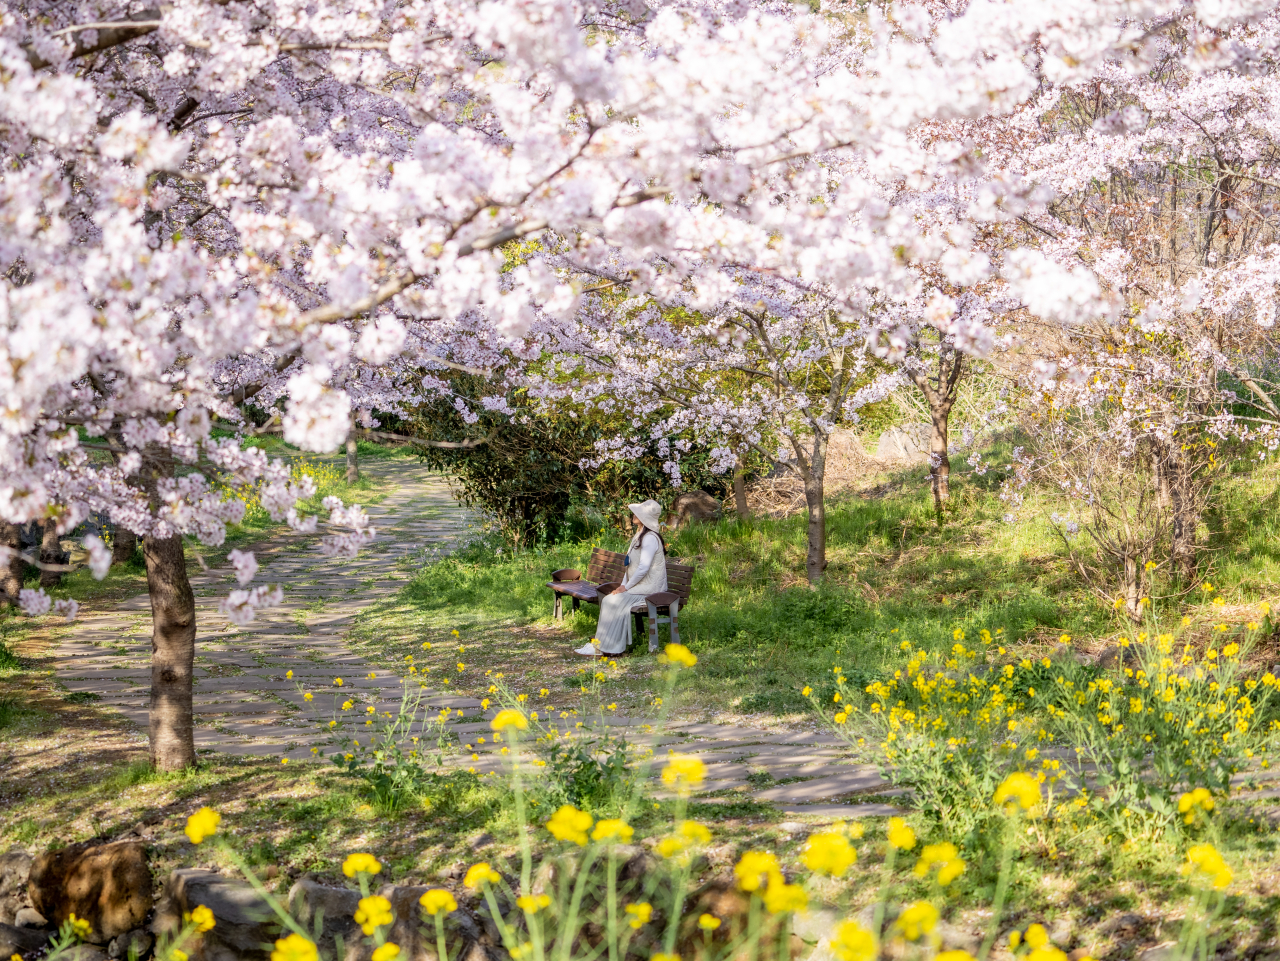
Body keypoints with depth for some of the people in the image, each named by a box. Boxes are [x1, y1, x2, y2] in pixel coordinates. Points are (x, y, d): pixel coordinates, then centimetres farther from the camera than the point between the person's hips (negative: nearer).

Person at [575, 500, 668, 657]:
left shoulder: (650, 538, -16)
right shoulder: (639, 536, 16)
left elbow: (643, 568, -23)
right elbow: (629, 566, 17)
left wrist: (626, 587, -17)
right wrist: (623, 585, 3)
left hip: (650, 589, -9)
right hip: (638, 586, 9)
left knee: (616, 602, -21)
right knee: (607, 599, -6)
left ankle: (603, 647, -16)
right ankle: (599, 642, -7)